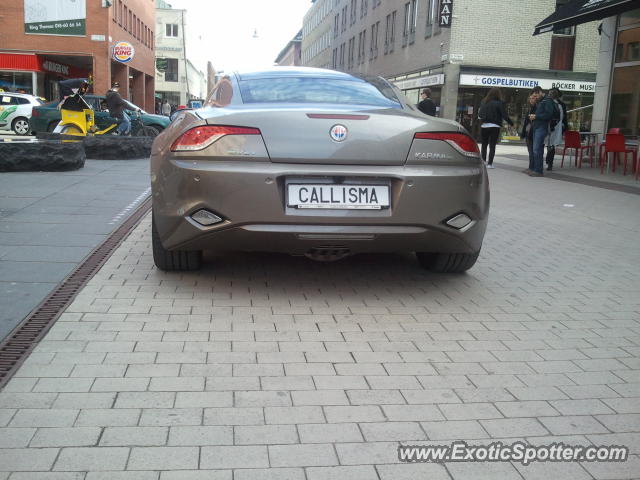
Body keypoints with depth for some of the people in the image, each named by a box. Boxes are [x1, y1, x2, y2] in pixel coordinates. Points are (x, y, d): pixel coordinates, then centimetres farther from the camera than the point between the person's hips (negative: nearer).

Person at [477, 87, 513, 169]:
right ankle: (490, 163, -1)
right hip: (494, 126, -3)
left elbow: (479, 114, 6)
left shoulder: (484, 102, 2)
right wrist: (511, 123, 1)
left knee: (484, 144, 14)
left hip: (484, 126, 3)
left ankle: (484, 161, 12)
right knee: (492, 145, 2)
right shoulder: (499, 103, -8)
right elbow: (504, 115, -10)